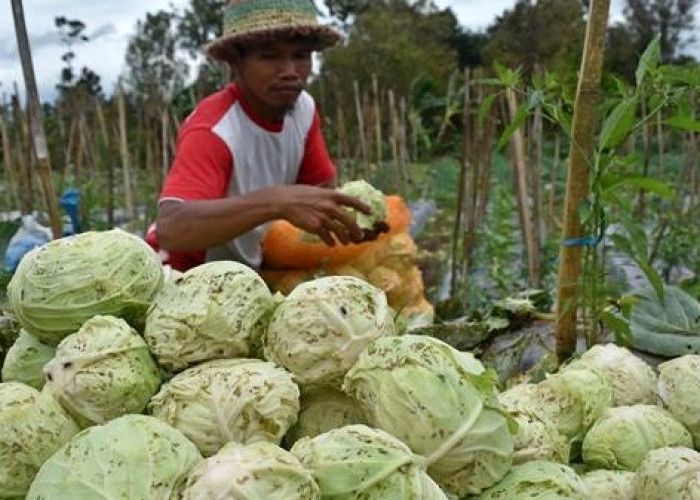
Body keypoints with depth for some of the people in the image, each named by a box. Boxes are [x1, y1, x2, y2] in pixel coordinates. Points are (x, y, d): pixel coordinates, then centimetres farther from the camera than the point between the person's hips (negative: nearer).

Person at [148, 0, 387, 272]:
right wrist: (278, 201, -50)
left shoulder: (303, 109, -8)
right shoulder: (212, 130, -26)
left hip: (248, 272, 7)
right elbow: (169, 230, -40)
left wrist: (351, 220, -20)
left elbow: (323, 190, 2)